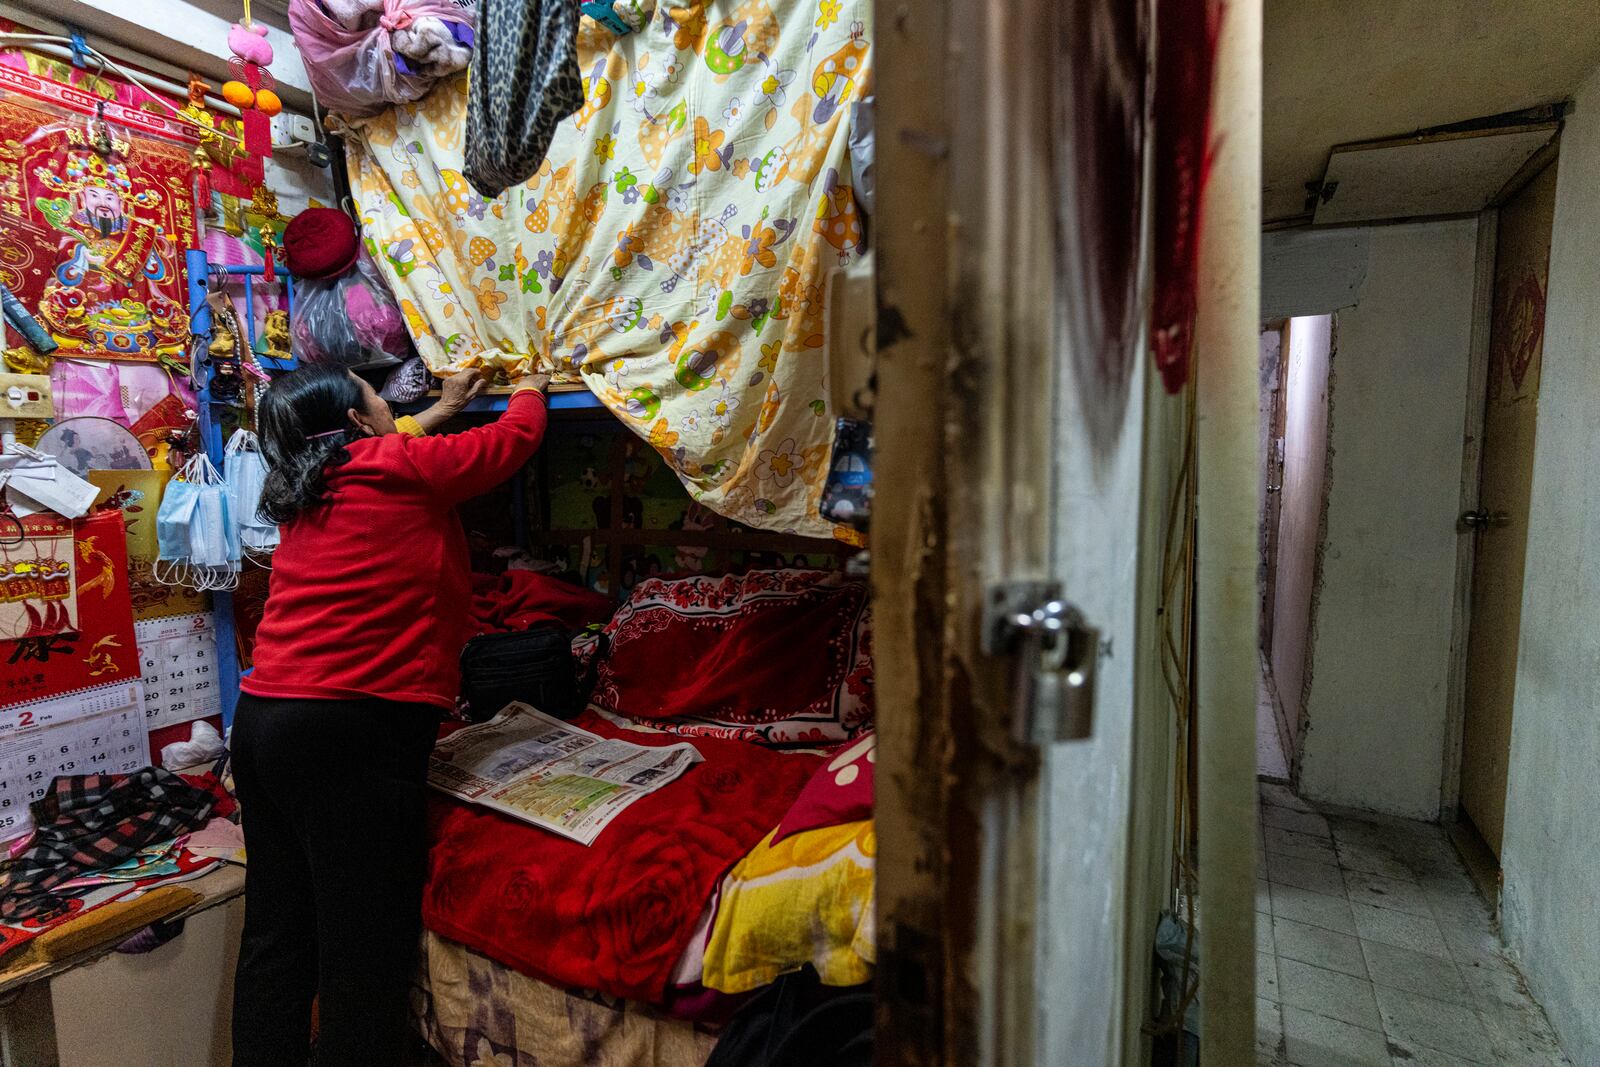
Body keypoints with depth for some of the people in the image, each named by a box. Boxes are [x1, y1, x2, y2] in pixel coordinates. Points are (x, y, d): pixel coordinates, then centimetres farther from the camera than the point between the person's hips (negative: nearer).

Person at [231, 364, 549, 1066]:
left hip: (261, 719, 9)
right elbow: (517, 435, 6)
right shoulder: (399, 468, -6)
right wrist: (530, 385, 26)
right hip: (353, 735, -9)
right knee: (363, 956, 1)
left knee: (275, 939, 18)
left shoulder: (306, 490, 14)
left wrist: (443, 407, 44)